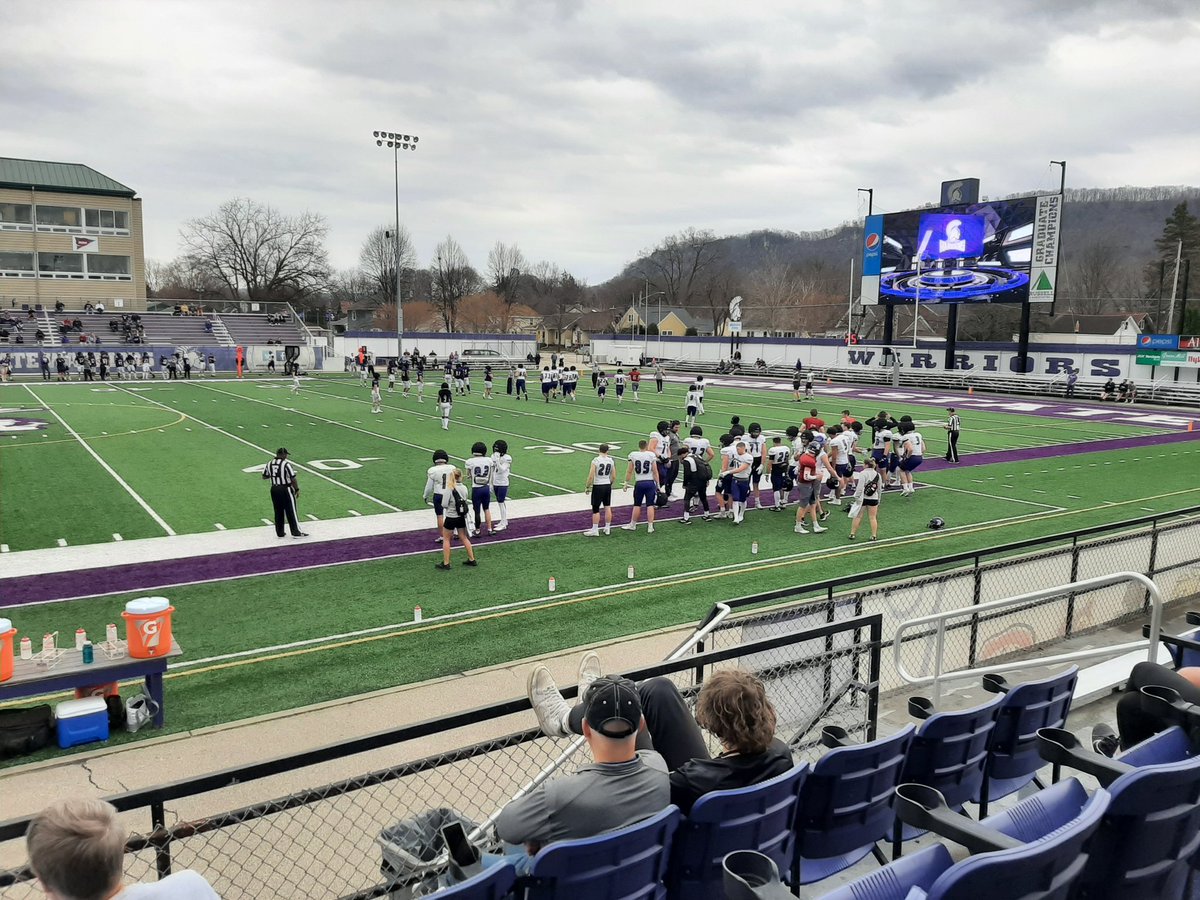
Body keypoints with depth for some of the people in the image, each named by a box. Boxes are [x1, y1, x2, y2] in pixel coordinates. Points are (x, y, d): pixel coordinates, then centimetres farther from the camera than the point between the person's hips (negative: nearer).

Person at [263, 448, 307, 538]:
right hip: (286, 489, -6)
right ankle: (296, 532, 6)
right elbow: (293, 478, -16)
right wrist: (297, 490, -6)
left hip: (274, 489, 6)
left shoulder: (269, 464, 4)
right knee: (291, 512, 2)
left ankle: (280, 532, 20)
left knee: (278, 512, 14)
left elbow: (264, 477, 13)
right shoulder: (286, 464, -15)